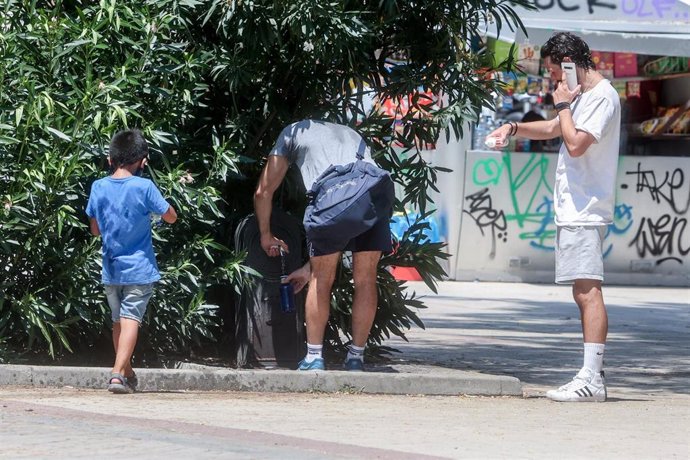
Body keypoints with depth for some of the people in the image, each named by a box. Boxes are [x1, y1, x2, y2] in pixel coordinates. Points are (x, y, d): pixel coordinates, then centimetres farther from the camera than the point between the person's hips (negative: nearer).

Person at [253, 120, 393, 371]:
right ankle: (356, 357, 19)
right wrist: (310, 267, 43)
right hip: (378, 189, 3)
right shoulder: (351, 135, 42)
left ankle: (314, 356, 15)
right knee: (365, 280, 15)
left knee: (322, 281, 11)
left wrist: (266, 235, 46)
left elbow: (263, 191, 29)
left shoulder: (293, 133, 32)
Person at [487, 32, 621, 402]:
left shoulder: (603, 97, -11)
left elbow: (576, 143, -21)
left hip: (585, 211, -11)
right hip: (572, 210, 11)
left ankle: (591, 378, -20)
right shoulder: (583, 95, 21)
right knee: (583, 293, 9)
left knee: (588, 291, -14)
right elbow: (554, 129, 36)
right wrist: (514, 128, 20)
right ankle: (593, 377, 11)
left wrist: (563, 105, -7)